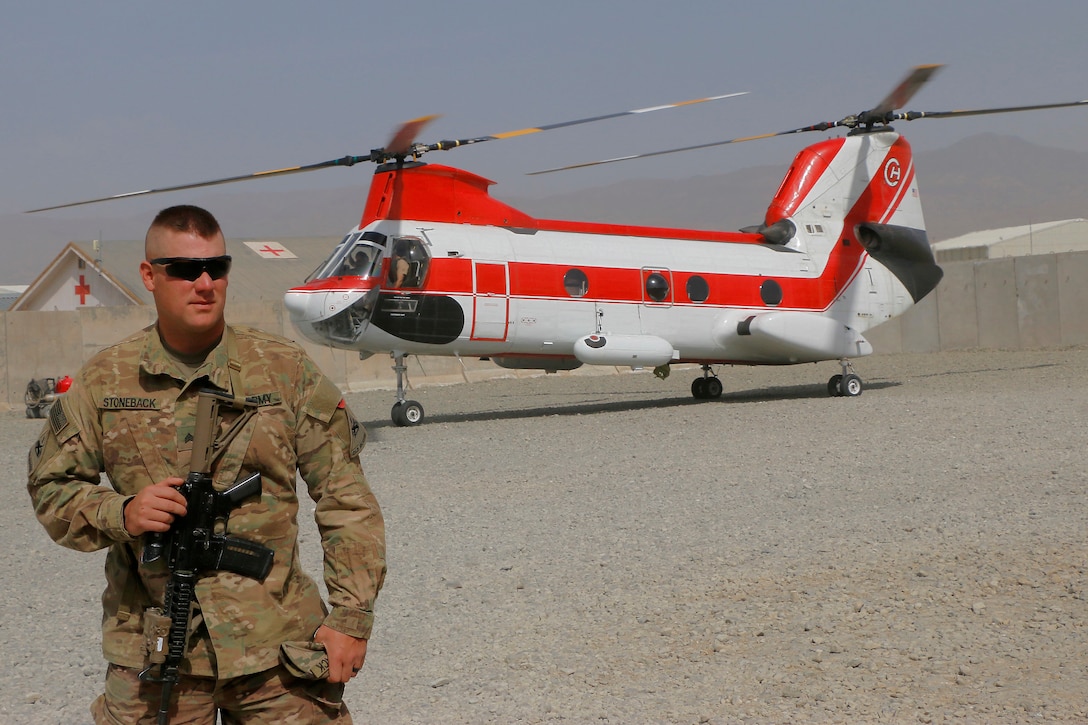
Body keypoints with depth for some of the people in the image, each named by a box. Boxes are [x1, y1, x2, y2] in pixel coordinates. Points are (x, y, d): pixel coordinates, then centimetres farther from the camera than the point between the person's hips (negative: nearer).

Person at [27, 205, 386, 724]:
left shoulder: (287, 371, 1)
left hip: (277, 644, 0)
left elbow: (346, 501, 2)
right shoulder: (103, 381, 4)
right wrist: (119, 514, -11)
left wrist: (351, 615, -4)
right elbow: (50, 486, 10)